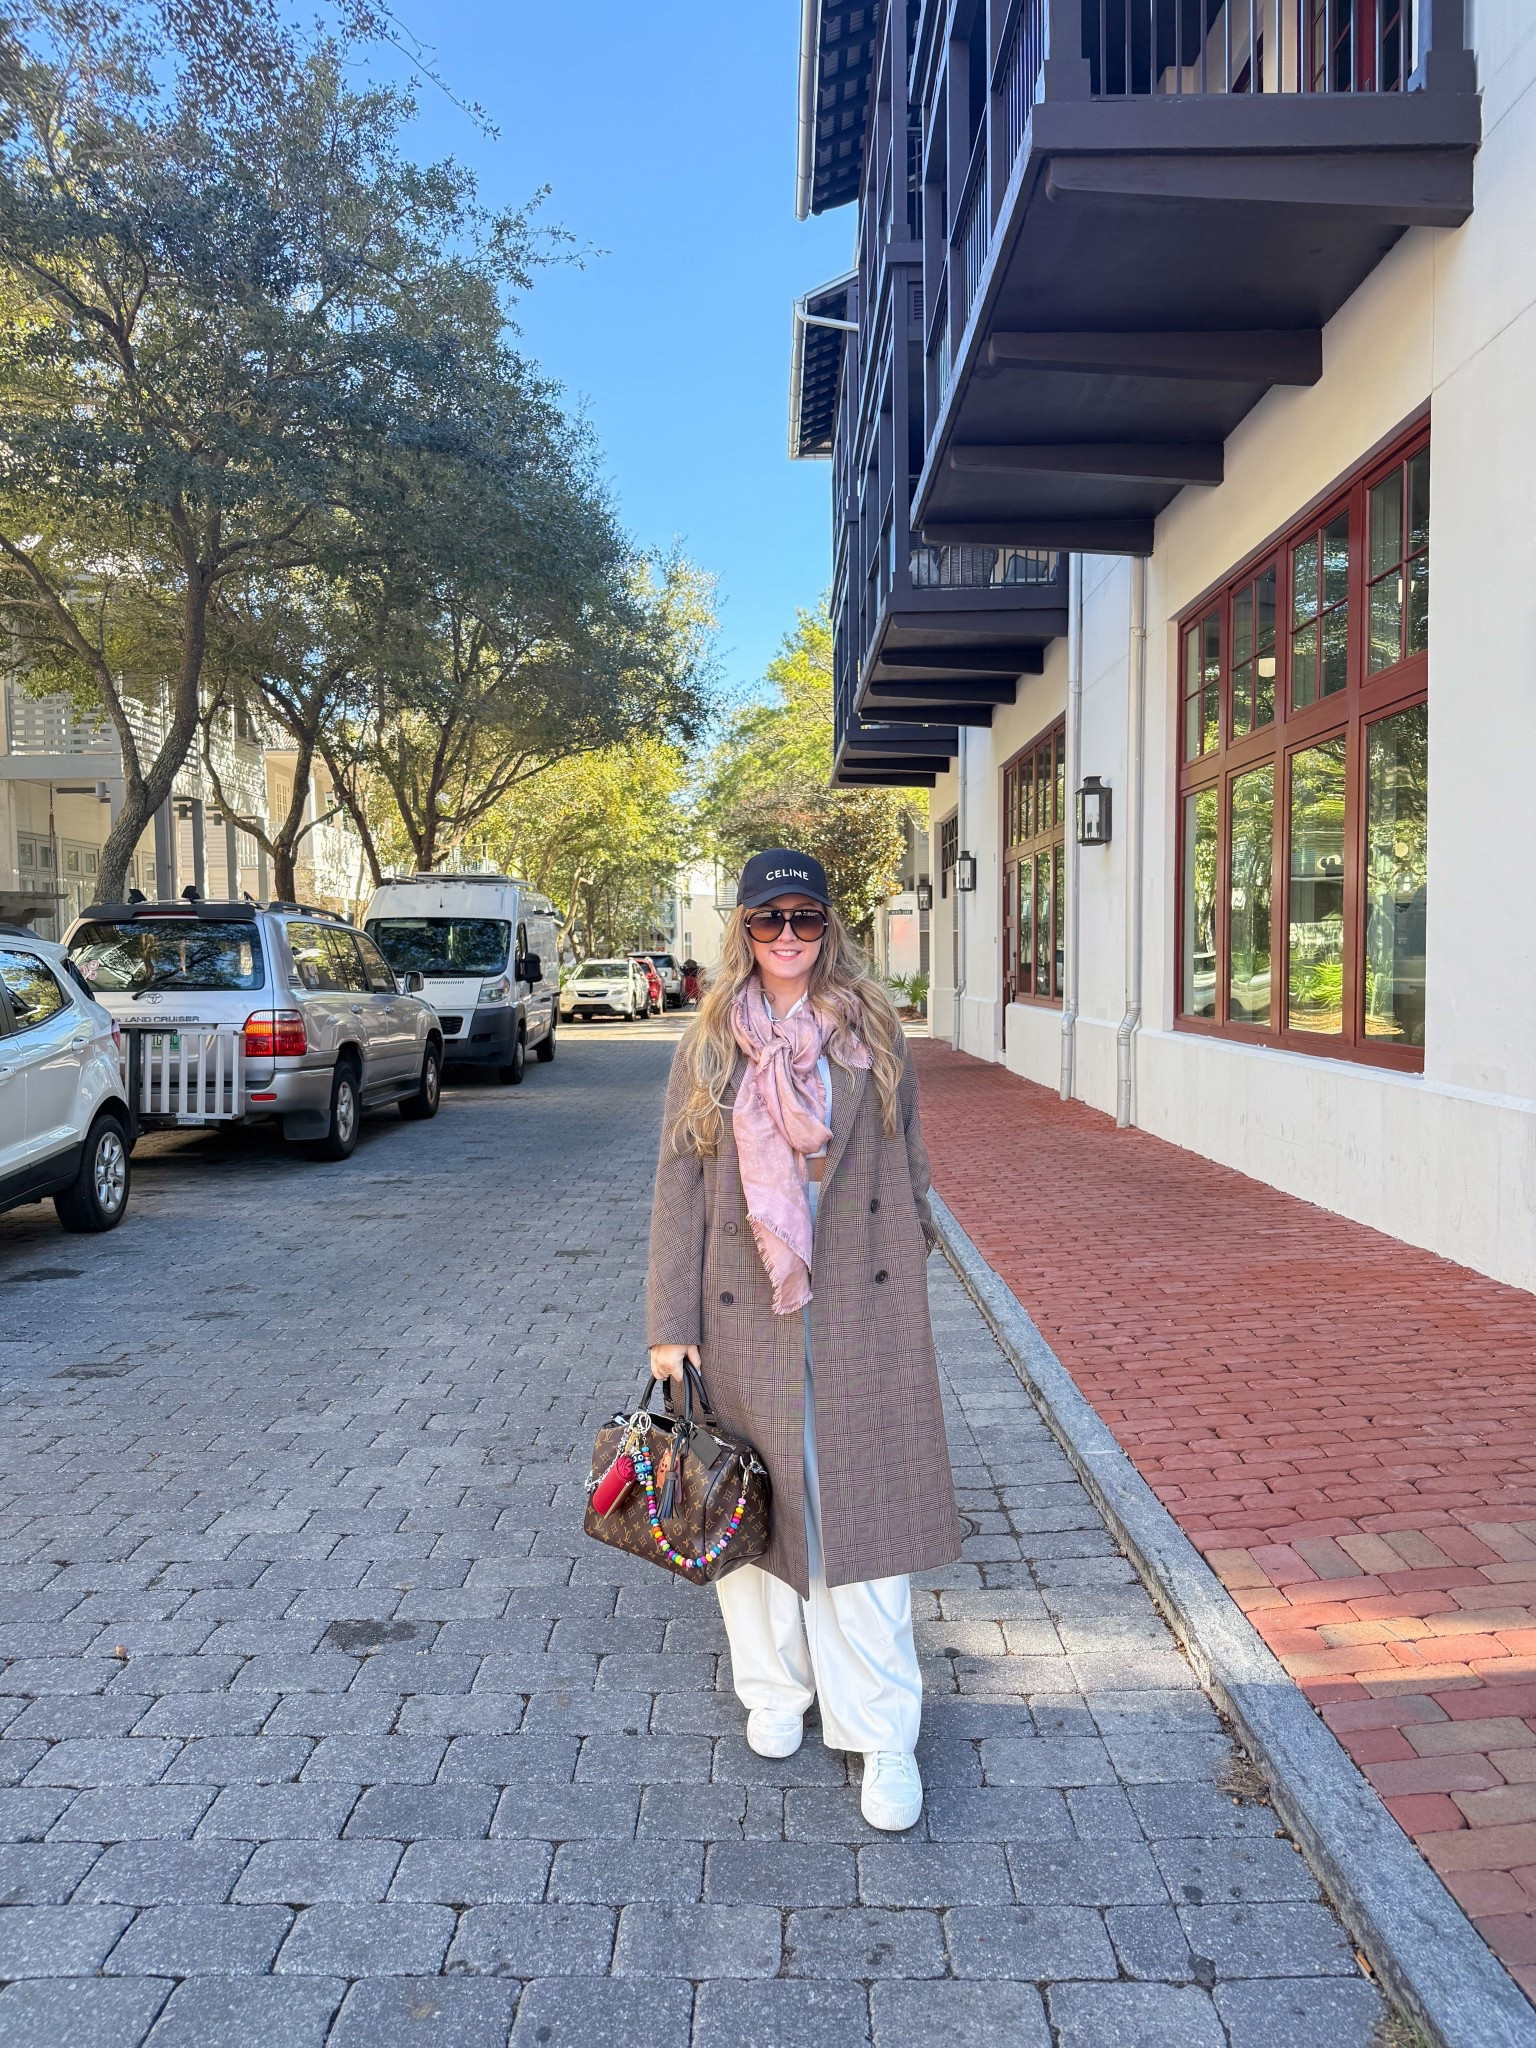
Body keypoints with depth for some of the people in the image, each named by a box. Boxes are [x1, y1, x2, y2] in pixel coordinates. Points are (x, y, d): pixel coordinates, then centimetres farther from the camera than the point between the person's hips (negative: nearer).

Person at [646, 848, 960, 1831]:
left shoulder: (873, 1032, 4)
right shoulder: (709, 1047, 2)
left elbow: (909, 1163, 10)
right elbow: (679, 1188, 1)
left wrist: (911, 1260, 9)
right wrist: (670, 1326, -3)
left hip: (862, 1308, 0)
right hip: (746, 1309, 1)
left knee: (861, 1510, 2)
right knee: (755, 1505, 13)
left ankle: (884, 1733, 14)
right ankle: (775, 1688, 35)